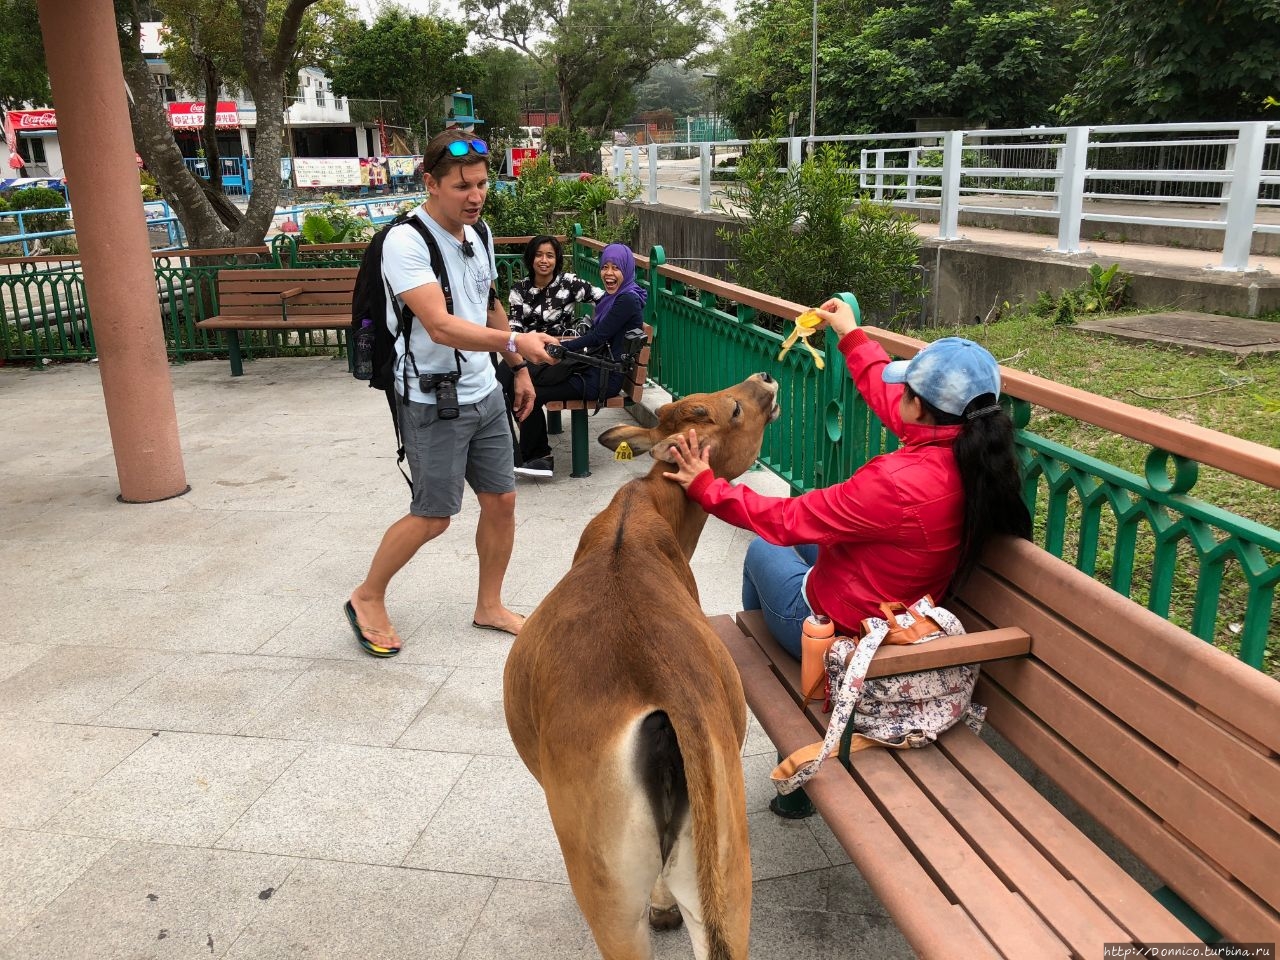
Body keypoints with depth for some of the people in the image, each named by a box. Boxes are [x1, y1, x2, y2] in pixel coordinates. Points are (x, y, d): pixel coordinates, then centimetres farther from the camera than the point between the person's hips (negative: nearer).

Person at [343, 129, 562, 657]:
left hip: (485, 394, 8)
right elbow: (441, 326, -31)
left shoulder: (478, 235, 7)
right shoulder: (406, 241, -19)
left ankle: (490, 607, 28)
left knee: (501, 500, 10)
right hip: (432, 402, -7)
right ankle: (367, 599, 24)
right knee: (433, 516, 0)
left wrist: (519, 368, 19)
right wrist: (516, 341, -42)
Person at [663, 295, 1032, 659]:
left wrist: (705, 486, -16)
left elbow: (786, 520, -27)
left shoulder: (896, 483, -38)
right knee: (814, 535, 30)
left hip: (836, 629, -7)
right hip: (904, 613, 7)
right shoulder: (969, 455, -15)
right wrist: (851, 335, 15)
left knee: (762, 549, 22)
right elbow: (887, 397, 3)